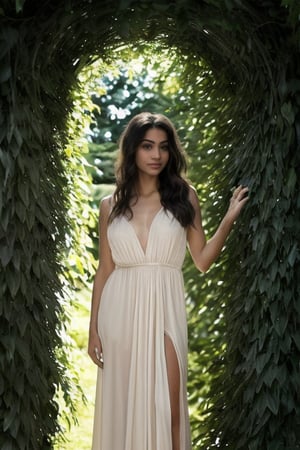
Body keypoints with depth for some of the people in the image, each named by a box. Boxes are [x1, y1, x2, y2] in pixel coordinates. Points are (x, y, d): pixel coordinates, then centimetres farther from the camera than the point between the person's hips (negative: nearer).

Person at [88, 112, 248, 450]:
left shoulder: (183, 196, 4)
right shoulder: (111, 206, 7)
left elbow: (202, 261, 2)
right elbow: (104, 271, 8)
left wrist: (228, 220, -10)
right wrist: (93, 328, 4)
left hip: (164, 310, -1)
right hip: (120, 313, 1)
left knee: (165, 409, -4)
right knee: (121, 405, 6)